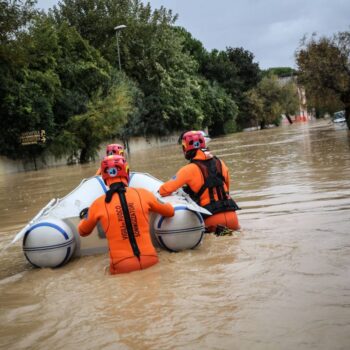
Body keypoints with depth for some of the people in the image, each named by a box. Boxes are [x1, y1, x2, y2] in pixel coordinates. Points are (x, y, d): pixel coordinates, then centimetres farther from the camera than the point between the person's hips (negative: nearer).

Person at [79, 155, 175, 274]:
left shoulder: (99, 204, -1)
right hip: (149, 260, 1)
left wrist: (85, 215, 39)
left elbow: (83, 232, 18)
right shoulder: (143, 194, 1)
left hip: (122, 266, 0)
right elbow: (170, 211, 18)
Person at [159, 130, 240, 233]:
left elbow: (165, 190, -11)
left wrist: (160, 192, 10)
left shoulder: (190, 169, -8)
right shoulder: (220, 163, 9)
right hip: (230, 213, 5)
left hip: (212, 217, -5)